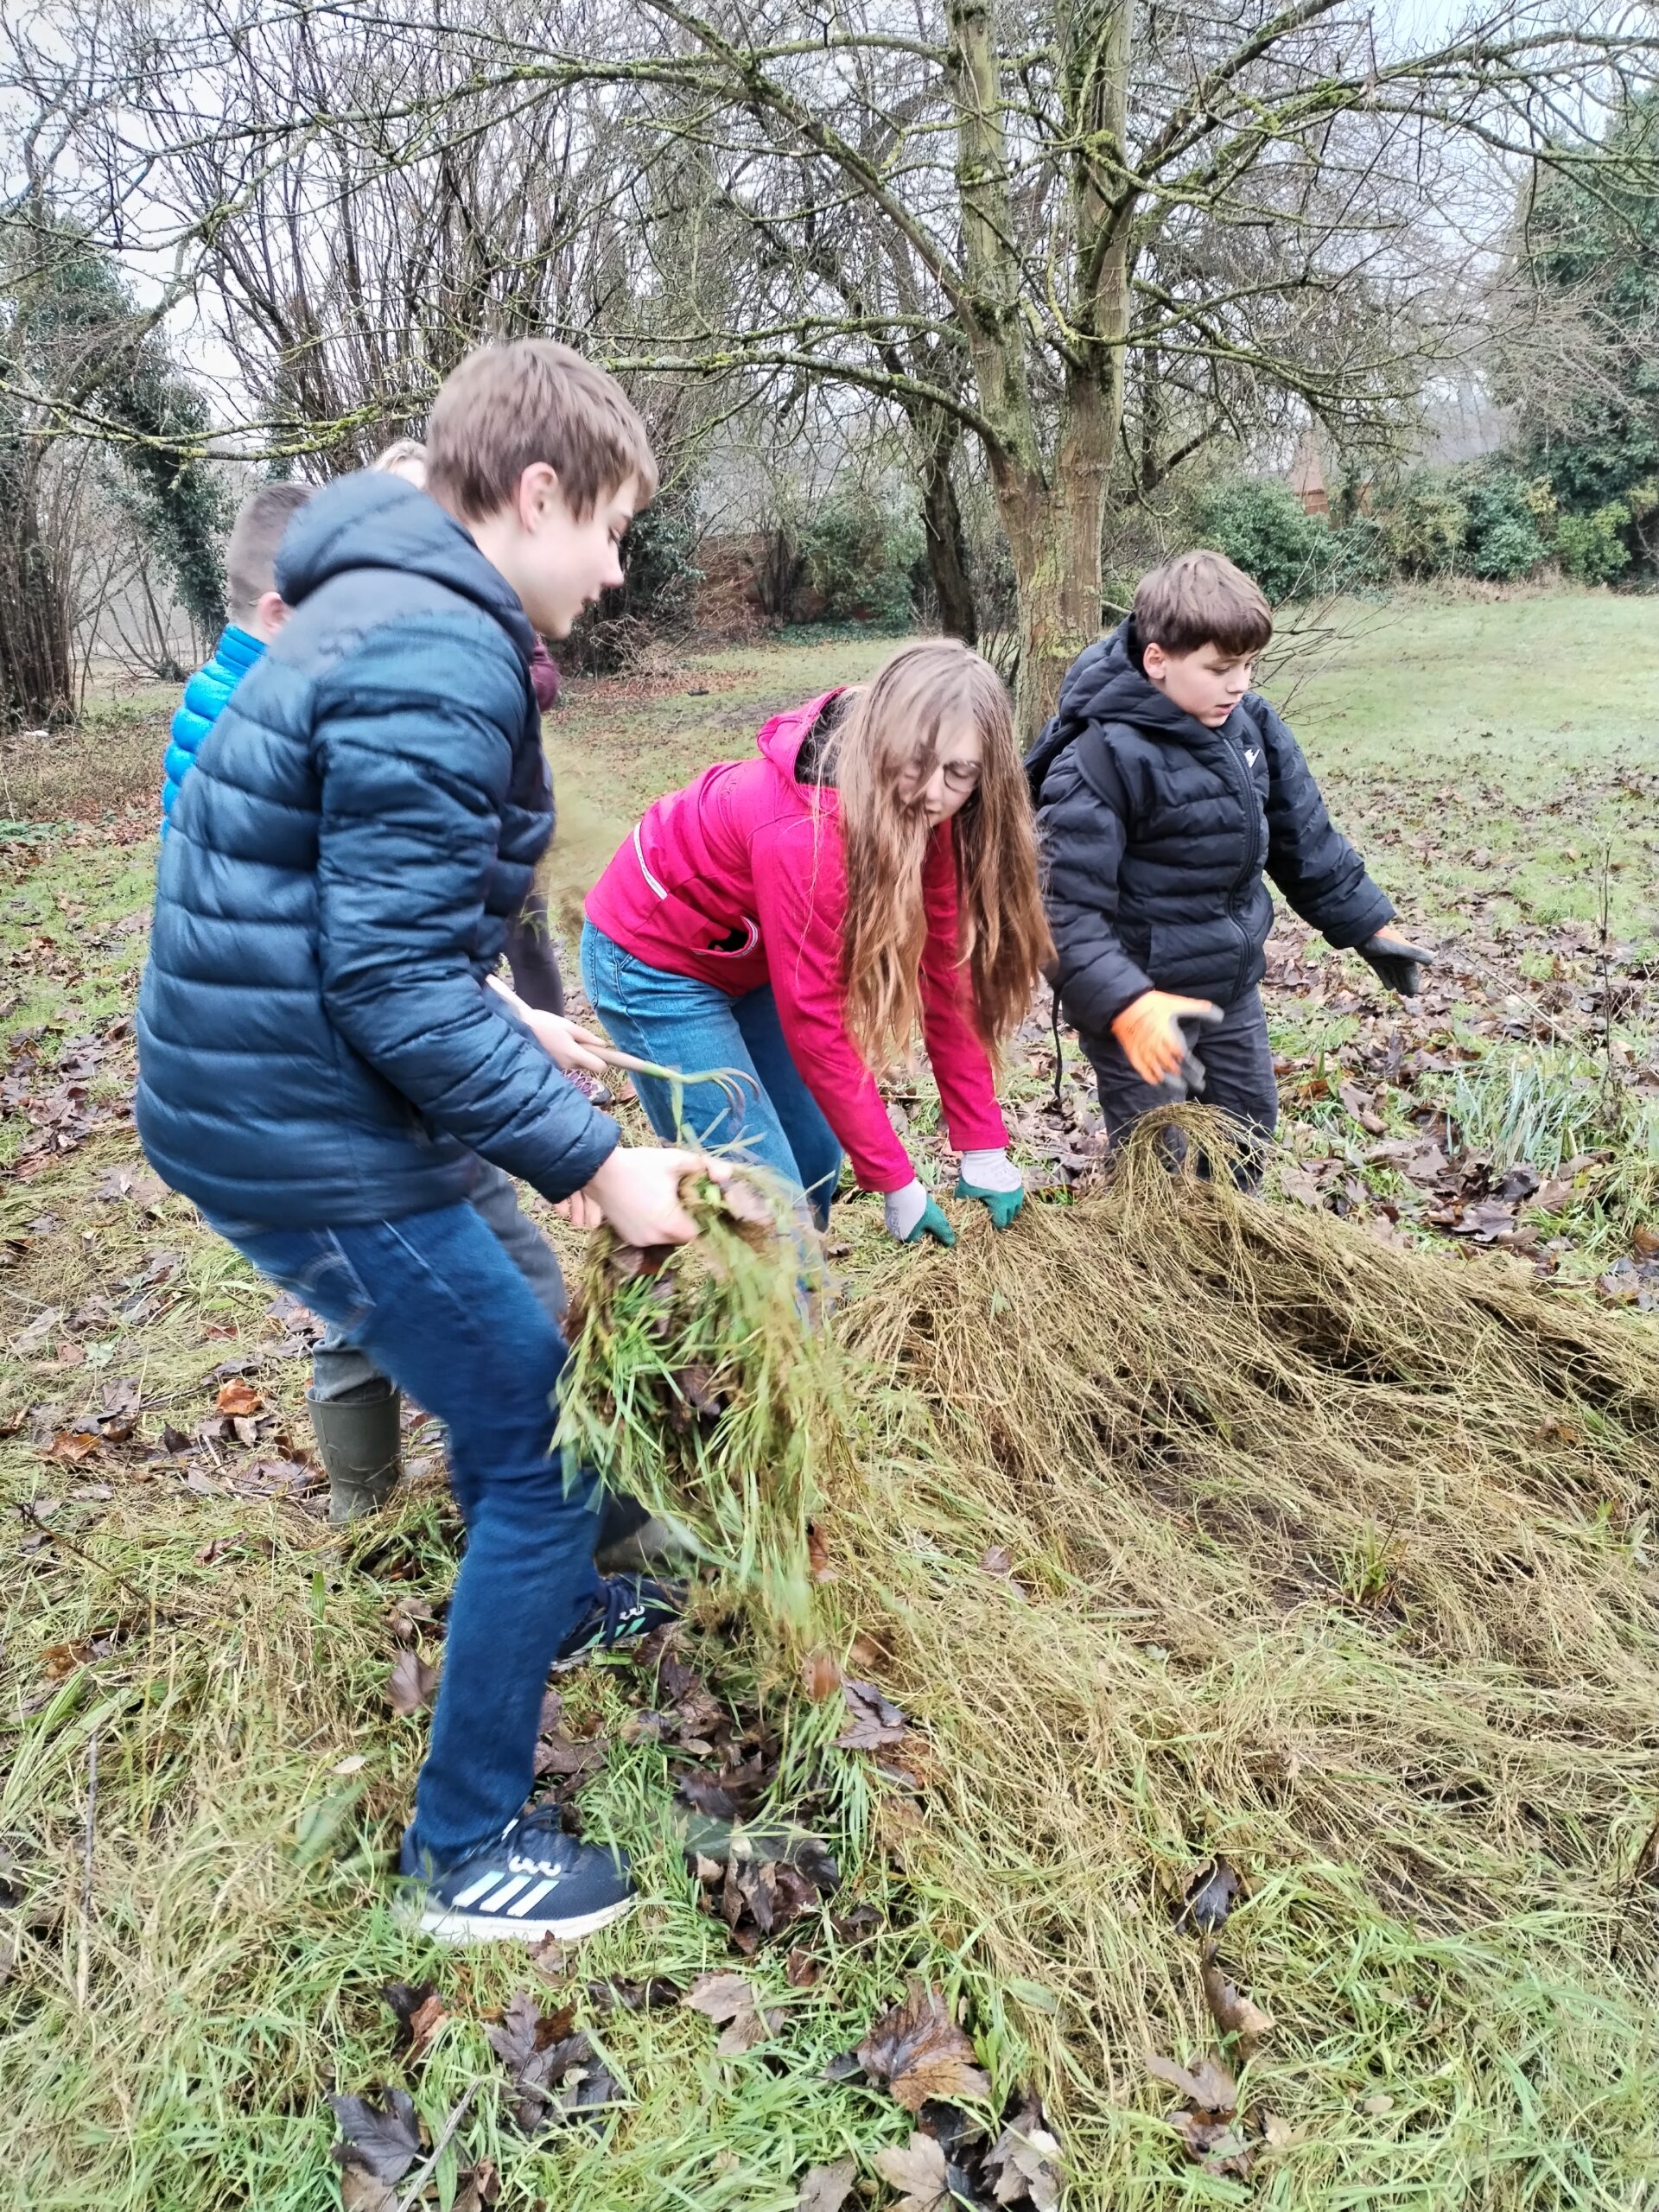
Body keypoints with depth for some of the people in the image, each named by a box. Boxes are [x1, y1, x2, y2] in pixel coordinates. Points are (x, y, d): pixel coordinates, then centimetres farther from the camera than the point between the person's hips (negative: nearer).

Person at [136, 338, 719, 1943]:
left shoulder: (384, 612, 12)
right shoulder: (438, 663, -22)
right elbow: (395, 985, -25)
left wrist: (510, 1029, 18)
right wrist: (590, 1160, -20)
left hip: (264, 1089, 10)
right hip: (307, 1142, -10)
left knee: (502, 1369, 27)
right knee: (545, 1436, 1)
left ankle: (542, 1603, 53)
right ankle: (467, 1854, 16)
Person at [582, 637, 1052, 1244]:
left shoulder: (922, 815, -13)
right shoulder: (803, 830, -36)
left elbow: (947, 978, -10)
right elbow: (814, 1026, -30)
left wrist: (984, 1147, -11)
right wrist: (896, 1182, -23)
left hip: (744, 956, 8)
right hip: (653, 965, -7)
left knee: (817, 1159, 12)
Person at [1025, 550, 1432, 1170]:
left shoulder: (1250, 723, -2)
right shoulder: (1100, 759, -25)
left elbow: (1302, 835, 12)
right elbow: (1065, 908, -29)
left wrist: (1365, 924, 15)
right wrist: (1126, 1005, -41)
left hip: (1231, 984, 7)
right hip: (1141, 1001, -7)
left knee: (1249, 1129, 22)